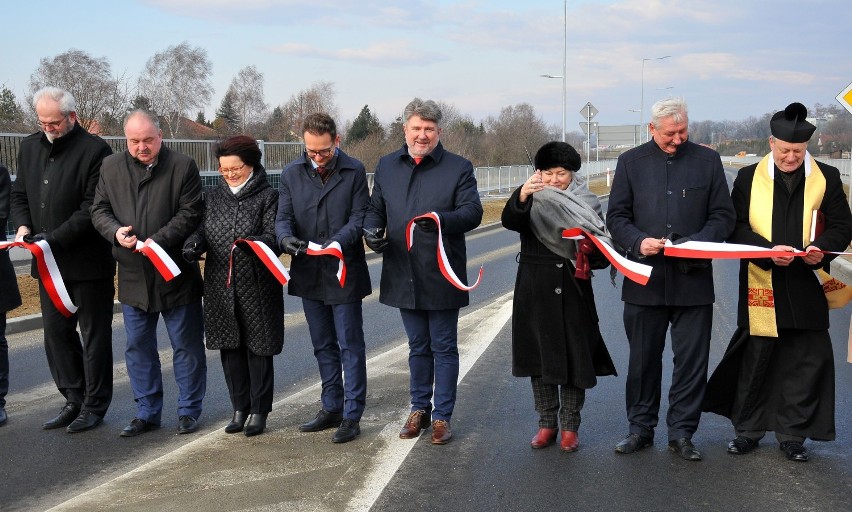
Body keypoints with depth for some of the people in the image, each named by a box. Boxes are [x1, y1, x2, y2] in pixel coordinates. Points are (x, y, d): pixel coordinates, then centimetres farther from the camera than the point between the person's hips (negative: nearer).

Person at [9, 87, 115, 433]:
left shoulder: (94, 150, -12)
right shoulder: (30, 147, 10)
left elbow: (92, 208, -16)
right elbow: (19, 194, 17)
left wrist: (54, 239, -20)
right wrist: (23, 225, -3)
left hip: (87, 261, -6)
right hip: (48, 262, 7)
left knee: (94, 334, 4)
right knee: (56, 332, 11)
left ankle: (94, 405, 16)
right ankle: (74, 400, 23)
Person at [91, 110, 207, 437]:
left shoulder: (183, 167, -6)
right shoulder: (111, 168, 6)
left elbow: (190, 213, -10)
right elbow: (99, 210, 9)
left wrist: (159, 240, -22)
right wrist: (116, 231, -12)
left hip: (176, 274, -4)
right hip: (133, 276, 4)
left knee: (186, 346, 5)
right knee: (138, 347, 11)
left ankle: (189, 410, 18)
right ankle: (147, 412, 22)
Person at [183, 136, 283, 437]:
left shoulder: (268, 197, -2)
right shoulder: (213, 197, 14)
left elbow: (274, 236, -10)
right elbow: (203, 230, 12)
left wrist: (254, 242, -31)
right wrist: (194, 243, -11)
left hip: (257, 287, -5)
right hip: (221, 287, 5)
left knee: (258, 349, 3)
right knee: (230, 348, 10)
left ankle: (259, 411, 15)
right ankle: (240, 408, 24)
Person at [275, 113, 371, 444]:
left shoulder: (354, 171, -5)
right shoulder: (291, 174, 4)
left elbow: (360, 217, -8)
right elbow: (283, 217, 2)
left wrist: (339, 240, -27)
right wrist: (286, 237, -21)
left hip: (345, 272, -4)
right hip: (309, 273, 4)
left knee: (350, 346, 1)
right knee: (323, 346, 15)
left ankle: (351, 415, 8)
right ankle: (332, 408, 27)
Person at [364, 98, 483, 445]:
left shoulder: (459, 168, -4)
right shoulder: (387, 166, 9)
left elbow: (473, 212, -13)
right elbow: (375, 208, 16)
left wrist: (441, 219, -32)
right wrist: (372, 229, -7)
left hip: (441, 276, -4)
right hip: (403, 276, 4)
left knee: (444, 348, 6)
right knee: (418, 347, 17)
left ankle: (442, 415, 17)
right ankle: (419, 409, 30)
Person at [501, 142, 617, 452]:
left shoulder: (586, 205, 4)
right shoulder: (531, 203, 3)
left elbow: (602, 253, 4)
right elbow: (509, 221, -19)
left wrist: (591, 250, -20)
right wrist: (521, 196, -38)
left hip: (573, 292, 0)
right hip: (536, 292, 1)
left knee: (575, 357, 2)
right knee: (539, 357, 7)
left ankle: (570, 426, 15)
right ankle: (546, 424, 19)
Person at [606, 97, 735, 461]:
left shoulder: (707, 160, 6)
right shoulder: (631, 162, 7)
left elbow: (723, 215, 6)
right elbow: (616, 216, 6)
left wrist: (697, 243, -13)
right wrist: (638, 241, -13)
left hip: (693, 279, 0)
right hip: (644, 278, 1)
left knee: (692, 360, 3)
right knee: (643, 359, 9)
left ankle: (682, 432, 15)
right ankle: (641, 428, 22)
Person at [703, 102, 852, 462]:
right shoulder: (749, 177, 4)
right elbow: (735, 226, 0)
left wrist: (821, 248, -15)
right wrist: (768, 250, -17)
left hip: (807, 287, 1)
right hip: (761, 284, -1)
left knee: (805, 363, 3)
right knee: (755, 361, 6)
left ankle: (793, 434, 16)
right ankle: (748, 429, 20)